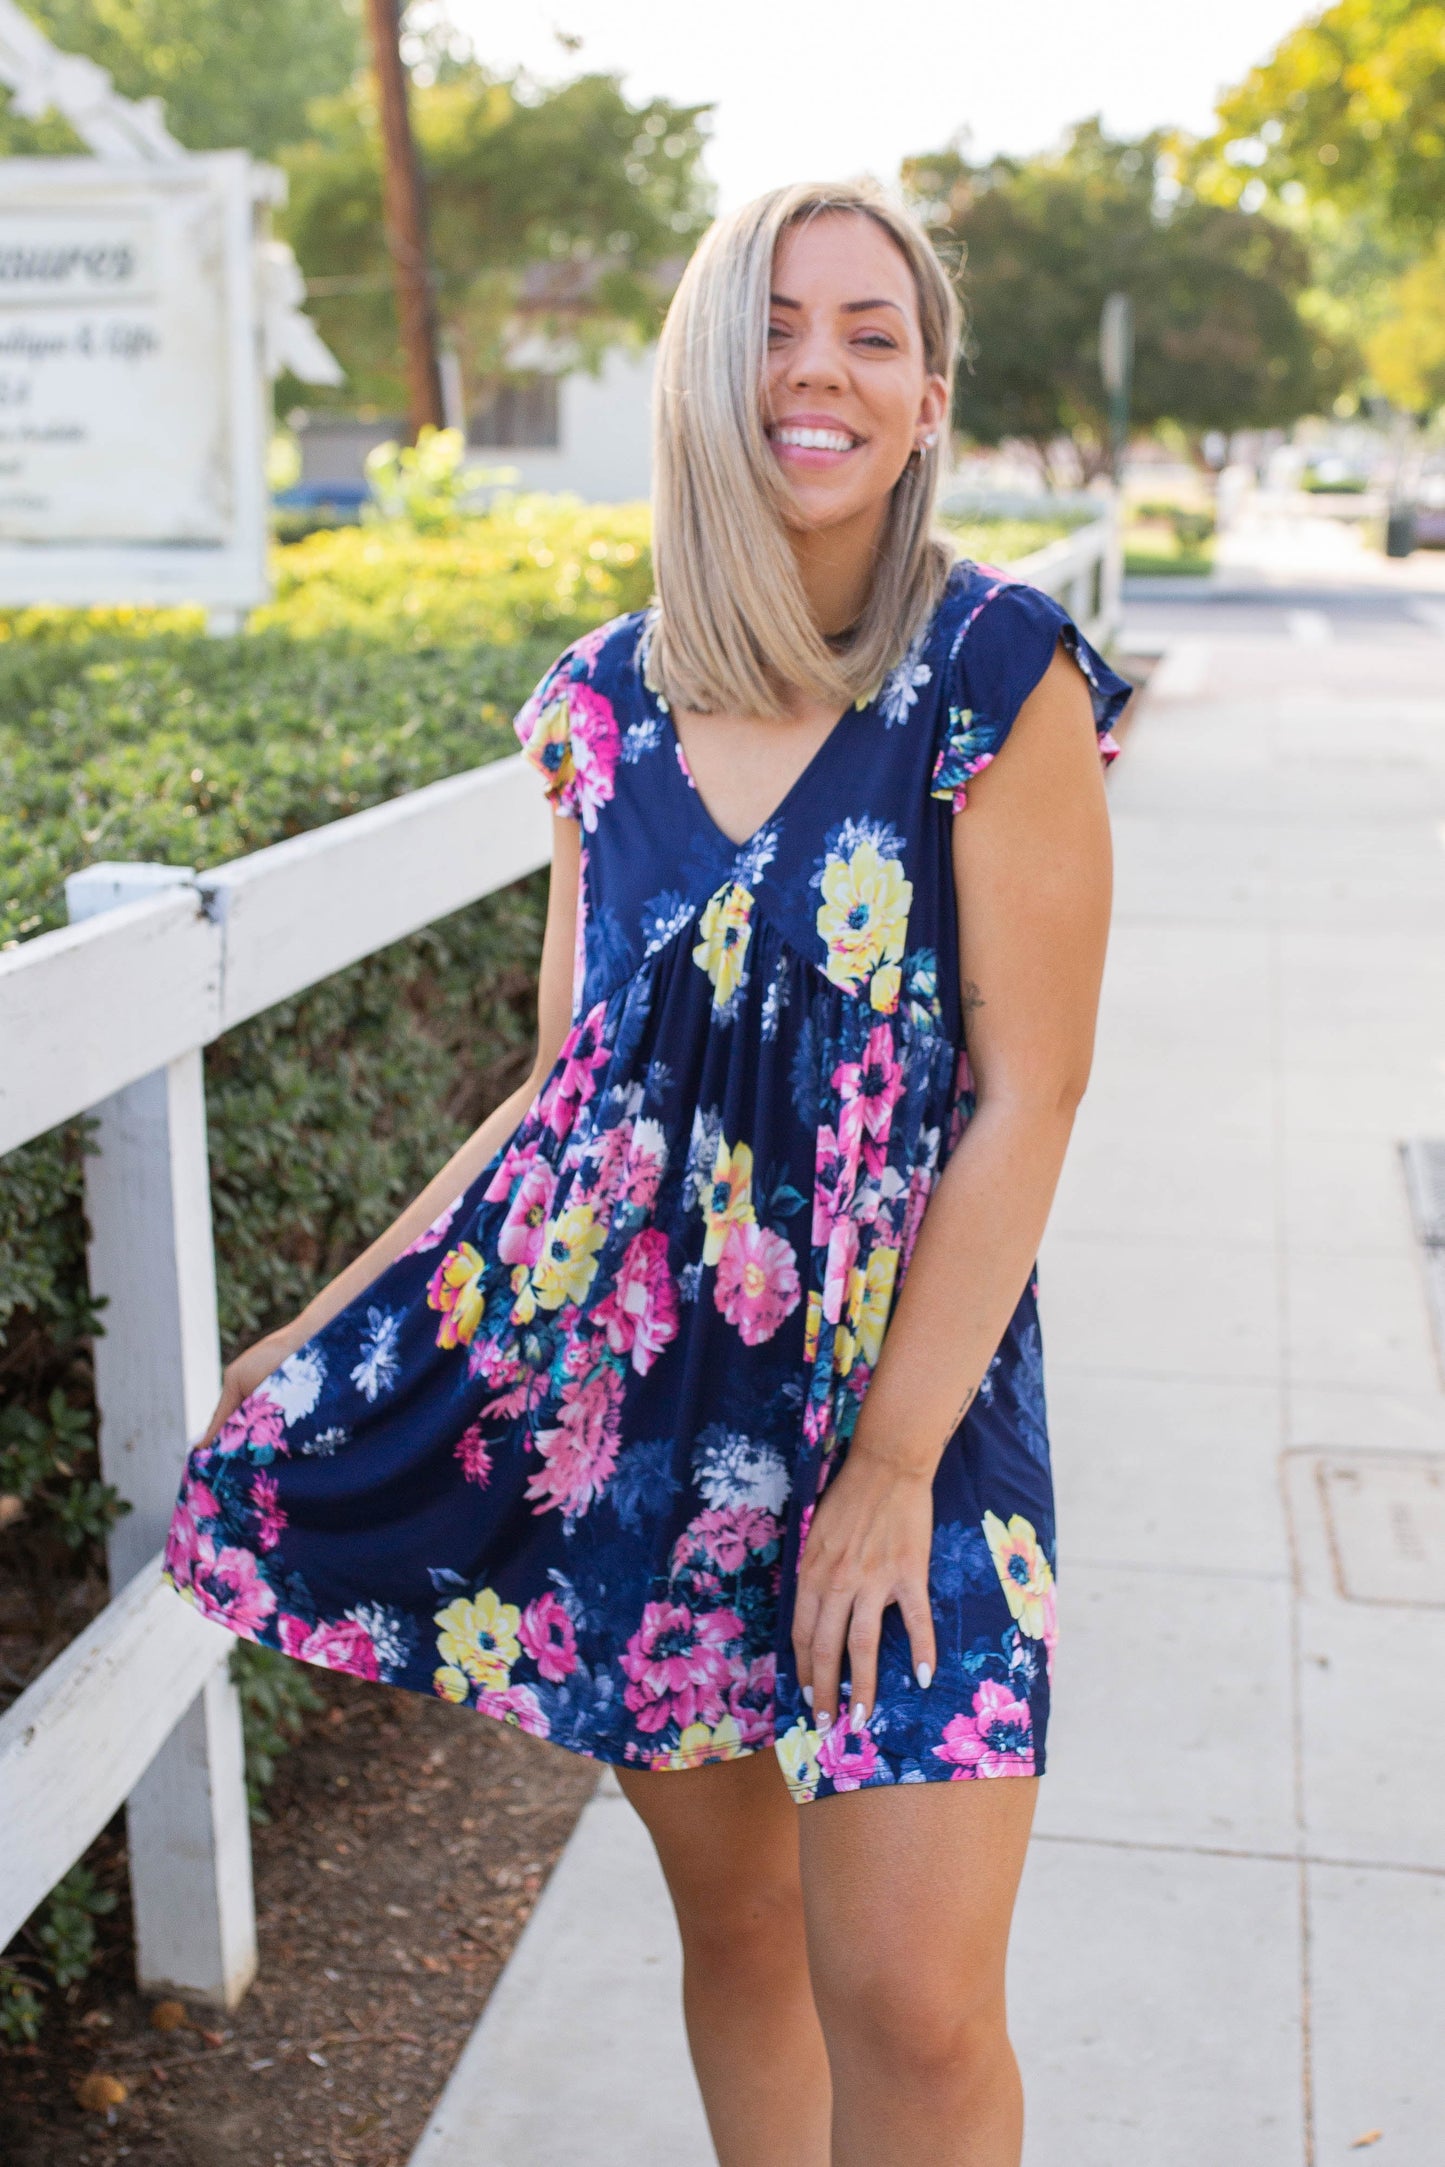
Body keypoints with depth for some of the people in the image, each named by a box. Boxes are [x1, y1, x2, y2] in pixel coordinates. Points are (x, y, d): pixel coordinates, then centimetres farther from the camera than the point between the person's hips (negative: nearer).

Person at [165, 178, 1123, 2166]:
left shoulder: (998, 674, -9)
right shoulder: (607, 706, 4)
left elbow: (1027, 1096, -11)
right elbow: (569, 1081, 10)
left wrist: (895, 1462, -14)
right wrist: (332, 1321, 10)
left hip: (907, 1375, -3)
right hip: (628, 1364, 4)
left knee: (914, 2001, -6)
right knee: (731, 1908, 15)